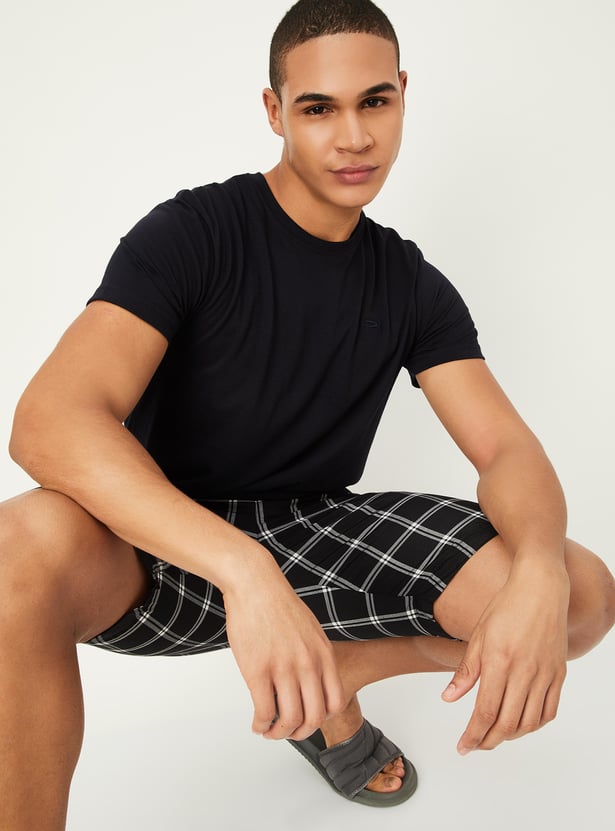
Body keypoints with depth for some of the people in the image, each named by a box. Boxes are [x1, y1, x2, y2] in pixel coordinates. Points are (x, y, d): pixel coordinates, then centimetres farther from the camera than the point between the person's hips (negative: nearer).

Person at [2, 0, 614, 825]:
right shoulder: (190, 233, -12)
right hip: (171, 547, -4)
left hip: (320, 530, 5)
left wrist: (538, 577, -29)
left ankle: (331, 681, 10)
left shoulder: (413, 286, 3)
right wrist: (243, 569, -42)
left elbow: (510, 450, -4)